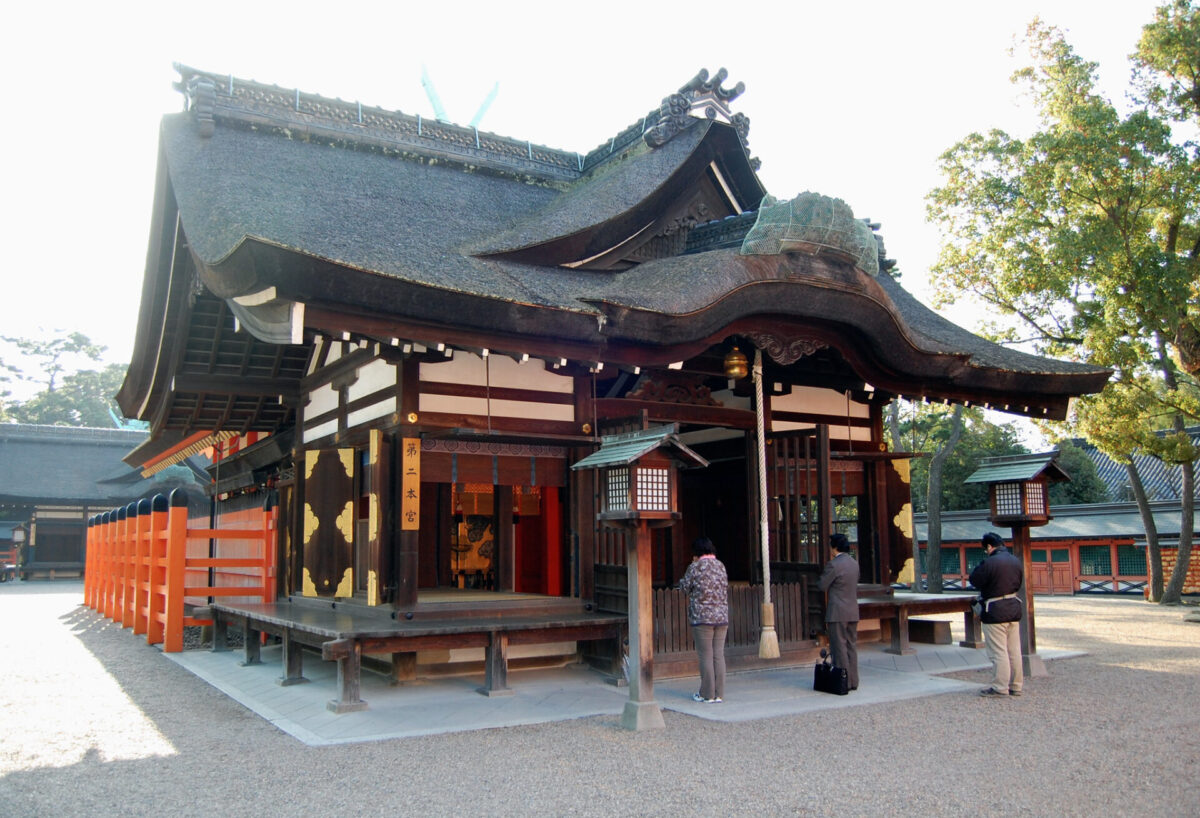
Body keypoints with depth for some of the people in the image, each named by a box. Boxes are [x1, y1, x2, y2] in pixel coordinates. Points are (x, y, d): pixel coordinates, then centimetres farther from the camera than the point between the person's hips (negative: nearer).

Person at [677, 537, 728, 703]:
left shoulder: (695, 567, -8)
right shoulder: (721, 566, 9)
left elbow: (684, 588, -1)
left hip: (702, 617, -6)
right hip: (722, 617, 6)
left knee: (705, 656, 0)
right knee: (719, 655, 8)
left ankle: (708, 694, 5)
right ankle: (719, 694, 12)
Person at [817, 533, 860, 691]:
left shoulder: (834, 564, -16)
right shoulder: (854, 563, 9)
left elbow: (822, 585, -11)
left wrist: (824, 572, 5)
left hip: (837, 613, -7)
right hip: (853, 612, 8)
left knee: (839, 647, -2)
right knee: (851, 646, 12)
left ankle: (843, 681, 0)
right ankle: (853, 681, 16)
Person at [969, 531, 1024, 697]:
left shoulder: (989, 563, -19)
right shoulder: (1016, 561, 5)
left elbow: (975, 581, -12)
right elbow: (1019, 582, 16)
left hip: (995, 612, -7)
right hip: (1014, 608, 7)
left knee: (998, 652, -1)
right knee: (1014, 651, 12)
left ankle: (1000, 687, 2)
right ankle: (1016, 686, 19)